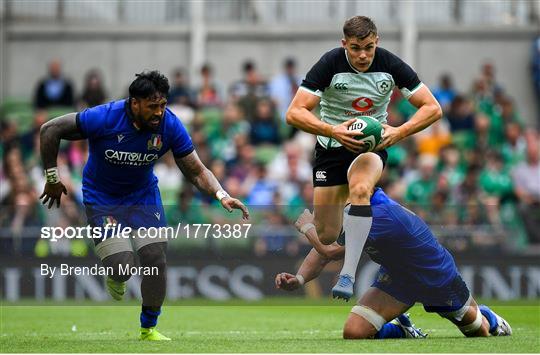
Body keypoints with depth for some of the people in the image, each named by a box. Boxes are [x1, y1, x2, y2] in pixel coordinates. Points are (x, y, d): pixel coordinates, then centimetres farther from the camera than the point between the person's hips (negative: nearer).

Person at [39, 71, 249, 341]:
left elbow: (196, 171, -10)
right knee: (122, 267, -17)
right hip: (102, 198, -3)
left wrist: (222, 195, -28)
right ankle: (114, 276, 23)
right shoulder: (104, 118, -29)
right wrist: (52, 179, -11)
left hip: (143, 195, 3)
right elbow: (50, 130, -18)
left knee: (156, 262, -8)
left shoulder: (170, 126, -19)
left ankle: (148, 328, 13)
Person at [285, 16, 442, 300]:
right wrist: (332, 131, -37)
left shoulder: (391, 65, -13)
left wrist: (398, 133, -25)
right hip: (331, 147, 0)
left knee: (360, 189, -35)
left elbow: (432, 108, -9)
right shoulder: (330, 64, -18)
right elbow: (294, 113, -22)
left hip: (372, 144, 0)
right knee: (326, 236, -4)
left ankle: (348, 276, -35)